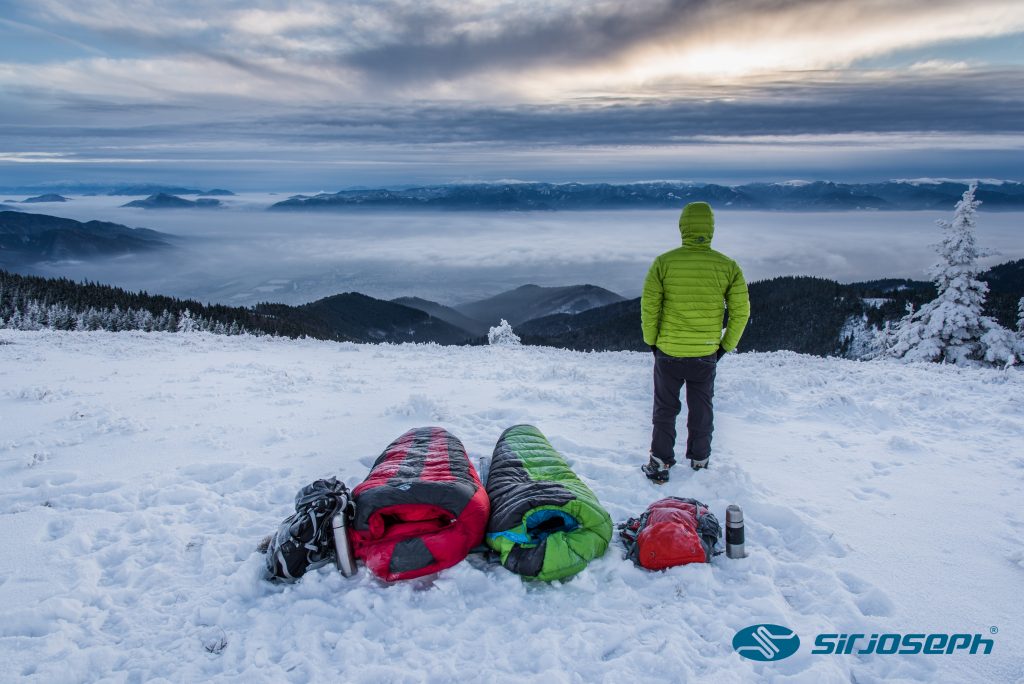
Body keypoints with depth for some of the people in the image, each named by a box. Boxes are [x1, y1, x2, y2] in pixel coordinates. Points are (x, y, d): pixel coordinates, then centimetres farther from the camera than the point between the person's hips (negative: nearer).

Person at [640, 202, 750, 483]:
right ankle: (699, 461, 31)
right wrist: (726, 345, 9)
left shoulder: (663, 263, -11)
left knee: (665, 409, 13)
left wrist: (651, 342, 5)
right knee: (701, 409, 19)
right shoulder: (728, 266, -7)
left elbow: (649, 307, -9)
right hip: (707, 354, 1)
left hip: (668, 352, -1)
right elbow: (740, 312, -3)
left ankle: (660, 464, 15)